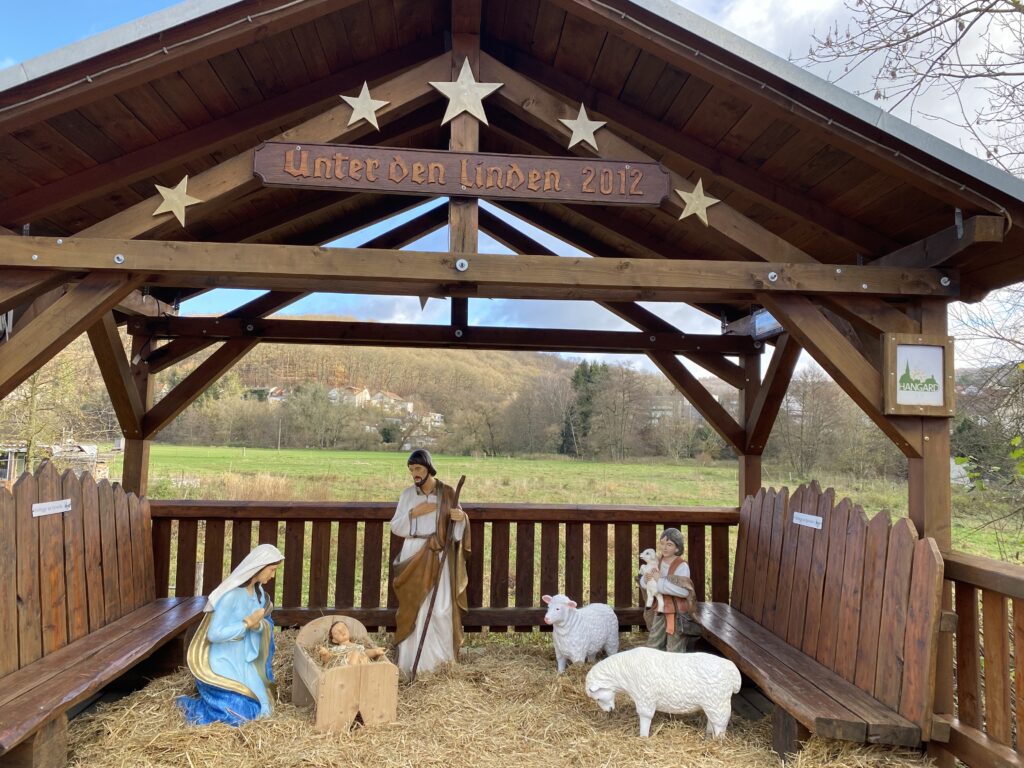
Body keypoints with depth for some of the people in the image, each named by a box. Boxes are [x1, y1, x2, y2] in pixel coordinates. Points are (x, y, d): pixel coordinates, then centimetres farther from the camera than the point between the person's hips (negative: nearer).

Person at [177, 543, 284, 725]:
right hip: (223, 662, -8)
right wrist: (248, 622, -24)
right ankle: (192, 706, 7)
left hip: (242, 661, 8)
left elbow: (263, 625, 6)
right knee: (243, 712, -13)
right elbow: (214, 634, -27)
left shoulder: (258, 591, 1)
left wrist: (258, 625, -17)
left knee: (259, 705, 9)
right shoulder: (231, 594, -25)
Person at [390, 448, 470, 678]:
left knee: (441, 609, -5)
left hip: (440, 557, -1)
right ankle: (411, 660, 11)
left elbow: (456, 529, 0)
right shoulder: (408, 494, 5)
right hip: (414, 557, 2)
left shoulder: (448, 493, -1)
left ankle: (440, 658, 11)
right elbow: (395, 527, 4)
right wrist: (413, 513, -11)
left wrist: (461, 518, -22)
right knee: (413, 609, 1)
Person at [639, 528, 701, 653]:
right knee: (652, 647, 14)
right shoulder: (657, 563, 4)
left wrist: (660, 581, -27)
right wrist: (648, 579, -20)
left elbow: (684, 591, -29)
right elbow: (643, 582, 4)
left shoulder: (682, 566, -16)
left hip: (677, 613, -6)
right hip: (659, 611, 6)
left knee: (675, 650, 4)